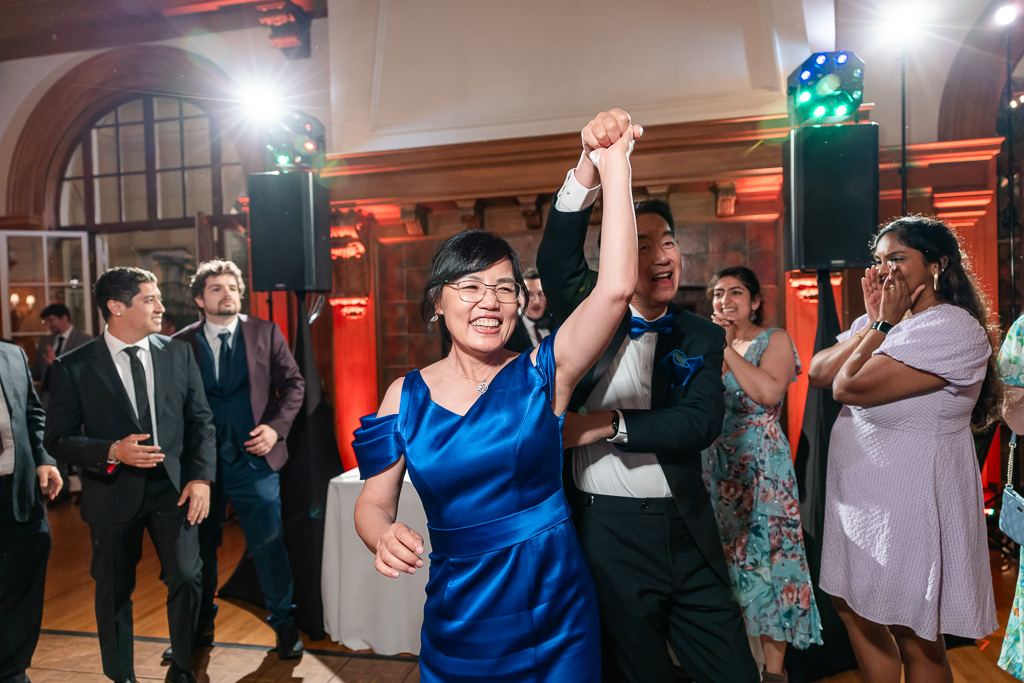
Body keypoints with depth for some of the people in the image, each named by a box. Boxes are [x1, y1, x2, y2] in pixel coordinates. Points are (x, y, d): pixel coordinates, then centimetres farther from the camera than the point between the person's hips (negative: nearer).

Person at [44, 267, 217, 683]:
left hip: (173, 488, 1)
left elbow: (201, 421, 4)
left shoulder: (178, 354, 1)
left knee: (186, 578, -3)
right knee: (114, 591, 13)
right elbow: (57, 439, -4)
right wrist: (113, 452, -20)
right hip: (113, 493, -1)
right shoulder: (74, 367, -6)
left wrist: (201, 477, -6)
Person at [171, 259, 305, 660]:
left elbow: (293, 383, 2)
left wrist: (276, 426, -10)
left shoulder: (265, 333, 1)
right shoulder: (182, 343, 2)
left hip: (254, 459, -1)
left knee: (268, 544, 3)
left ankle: (284, 625, 24)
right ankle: (199, 627, 36)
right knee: (200, 547, 15)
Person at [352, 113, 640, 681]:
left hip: (556, 617, -1)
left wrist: (614, 164, -23)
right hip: (456, 621, 2)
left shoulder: (541, 375, -8)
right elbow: (373, 501, 1)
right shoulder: (407, 395, -2)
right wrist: (383, 537, -21)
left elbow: (615, 289, -21)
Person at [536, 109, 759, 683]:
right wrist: (592, 161, -31)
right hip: (607, 533, -2)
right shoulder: (591, 314, 1)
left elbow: (702, 422, -8)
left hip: (688, 533, 2)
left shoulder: (702, 337, 5)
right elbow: (557, 256, -19)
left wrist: (608, 423, -19)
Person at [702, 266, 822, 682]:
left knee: (762, 554, -3)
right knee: (721, 556, 10)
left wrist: (727, 350, -17)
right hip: (715, 465, 5)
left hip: (759, 465, -5)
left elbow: (769, 392, -21)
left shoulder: (774, 339, -2)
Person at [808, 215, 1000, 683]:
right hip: (858, 495, 8)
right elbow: (818, 373, -4)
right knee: (851, 608, 19)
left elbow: (849, 387, -24)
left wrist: (884, 326, -12)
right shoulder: (877, 323, 8)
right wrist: (873, 325, -9)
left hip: (910, 500, -8)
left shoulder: (952, 329, -19)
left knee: (913, 635, 9)